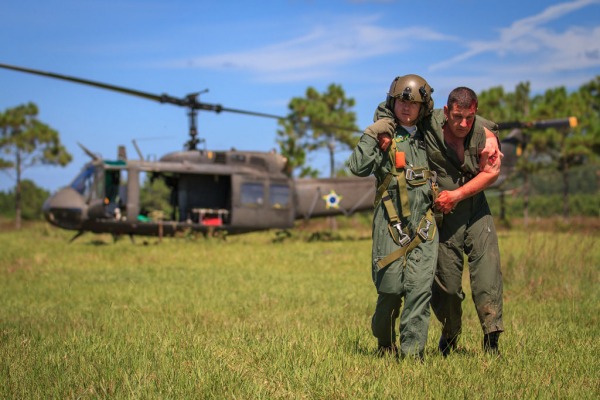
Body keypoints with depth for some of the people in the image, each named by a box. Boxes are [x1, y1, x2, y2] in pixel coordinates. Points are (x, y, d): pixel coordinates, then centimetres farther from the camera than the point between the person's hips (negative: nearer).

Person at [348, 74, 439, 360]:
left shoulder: (426, 138, 18)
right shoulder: (384, 137, 3)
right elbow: (358, 167, -12)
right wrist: (370, 134, -16)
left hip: (424, 225, 4)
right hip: (392, 224, -4)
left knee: (420, 286, -8)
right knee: (391, 287, -2)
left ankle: (412, 349, -5)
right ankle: (384, 343, 21)